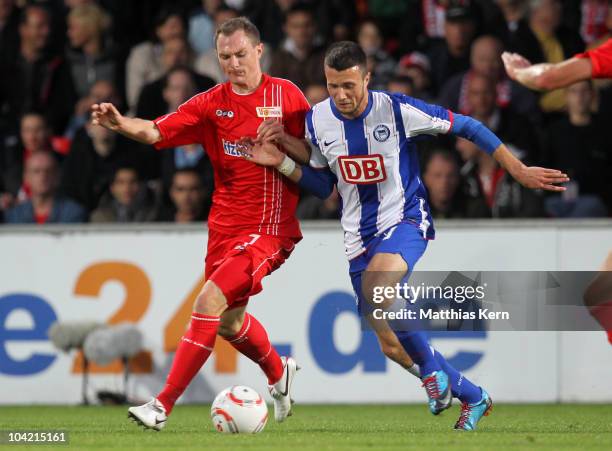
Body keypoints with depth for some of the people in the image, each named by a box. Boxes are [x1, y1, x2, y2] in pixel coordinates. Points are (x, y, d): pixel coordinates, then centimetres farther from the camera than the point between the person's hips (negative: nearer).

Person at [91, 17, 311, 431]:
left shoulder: (285, 95, -3)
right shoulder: (211, 103, 4)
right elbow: (157, 132, -8)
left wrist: (282, 138, -19)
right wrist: (121, 123, -27)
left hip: (269, 228, -6)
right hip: (225, 224, 6)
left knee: (210, 301, -19)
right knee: (229, 322, 15)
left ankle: (163, 405, -18)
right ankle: (279, 373, 46)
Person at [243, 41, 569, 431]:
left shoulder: (397, 110, -16)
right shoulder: (318, 120, -2)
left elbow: (466, 127, -7)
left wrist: (520, 171, -8)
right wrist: (281, 163, -4)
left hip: (405, 220, -5)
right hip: (360, 235, 5)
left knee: (375, 284, -38)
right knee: (392, 347, 4)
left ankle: (430, 367, -16)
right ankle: (473, 397, 24)